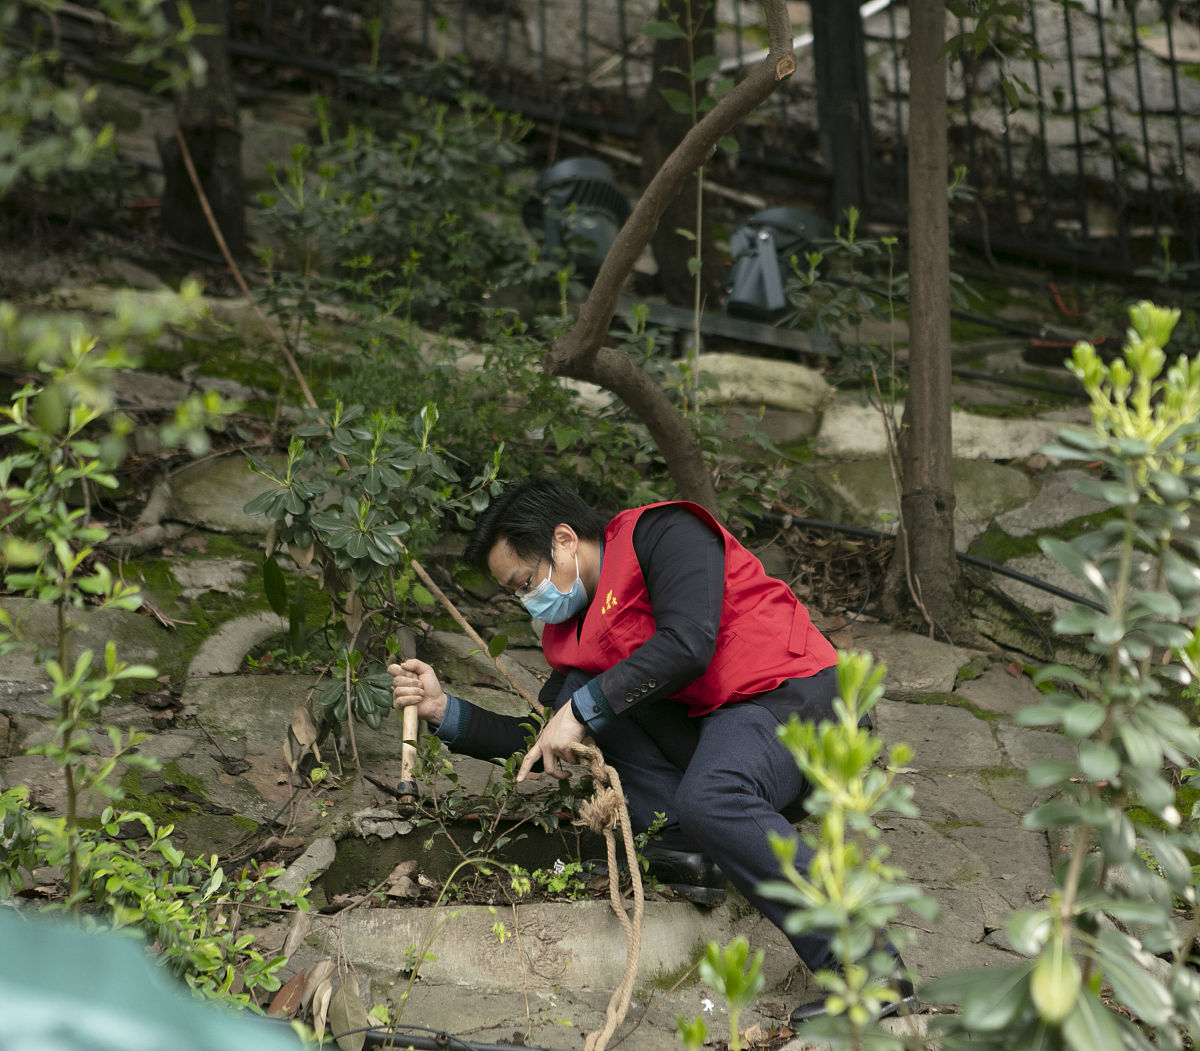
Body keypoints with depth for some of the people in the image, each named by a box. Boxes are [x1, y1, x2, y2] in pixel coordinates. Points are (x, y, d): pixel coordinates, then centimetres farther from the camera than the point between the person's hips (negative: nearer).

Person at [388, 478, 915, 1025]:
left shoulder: (663, 534, -6)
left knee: (707, 799, -36)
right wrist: (444, 709, 7)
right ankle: (686, 846, -12)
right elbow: (540, 743, 20)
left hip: (796, 697, -9)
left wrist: (582, 710, -18)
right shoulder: (572, 631, 19)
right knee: (579, 684, 1)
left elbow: (686, 645, -22)